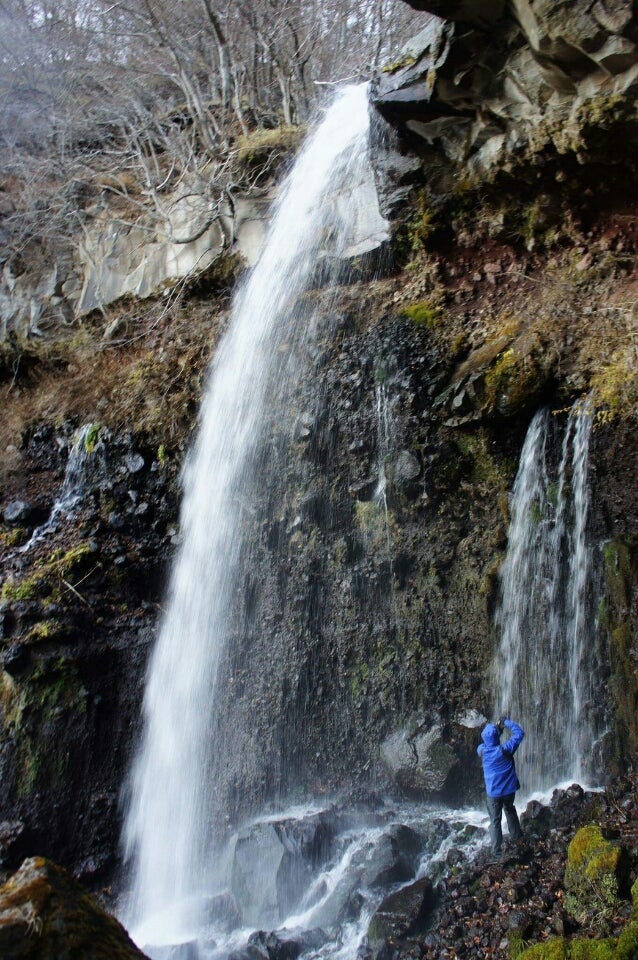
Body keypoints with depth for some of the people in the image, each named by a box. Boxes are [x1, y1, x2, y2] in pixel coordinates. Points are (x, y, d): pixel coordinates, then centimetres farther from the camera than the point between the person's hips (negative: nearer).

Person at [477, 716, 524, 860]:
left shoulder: (482, 751, -10)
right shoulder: (505, 750, -17)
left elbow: (485, 743, 16)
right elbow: (519, 733, -8)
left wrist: (496, 728, 11)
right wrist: (507, 722, 0)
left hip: (493, 792, 0)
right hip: (508, 789, 0)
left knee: (495, 821, 7)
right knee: (510, 811, 28)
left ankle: (497, 852, 6)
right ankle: (517, 837, 41)